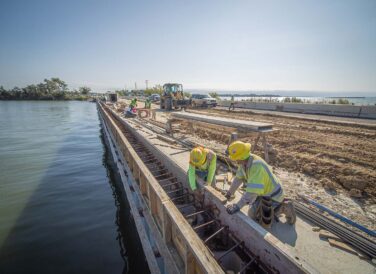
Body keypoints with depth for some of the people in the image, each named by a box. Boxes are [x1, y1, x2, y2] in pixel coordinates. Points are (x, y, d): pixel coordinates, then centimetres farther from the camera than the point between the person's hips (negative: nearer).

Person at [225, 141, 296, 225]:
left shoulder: (256, 166, -38)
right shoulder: (244, 161, -11)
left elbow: (252, 191, -40)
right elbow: (238, 178, -1)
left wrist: (237, 206, -36)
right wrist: (229, 193, 5)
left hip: (272, 195, -8)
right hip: (263, 192, 8)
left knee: (253, 214, -5)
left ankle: (283, 208, 4)